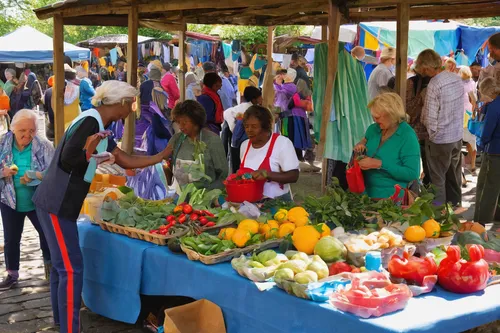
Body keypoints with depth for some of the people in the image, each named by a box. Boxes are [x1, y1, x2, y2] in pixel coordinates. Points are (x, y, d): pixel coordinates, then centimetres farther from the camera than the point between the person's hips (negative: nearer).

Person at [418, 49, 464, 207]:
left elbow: (430, 118, -19)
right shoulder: (457, 78, -1)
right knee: (454, 179, 19)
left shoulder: (434, 84, -22)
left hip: (439, 140, -7)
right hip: (457, 136, 7)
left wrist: (431, 132, -1)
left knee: (437, 180, 7)